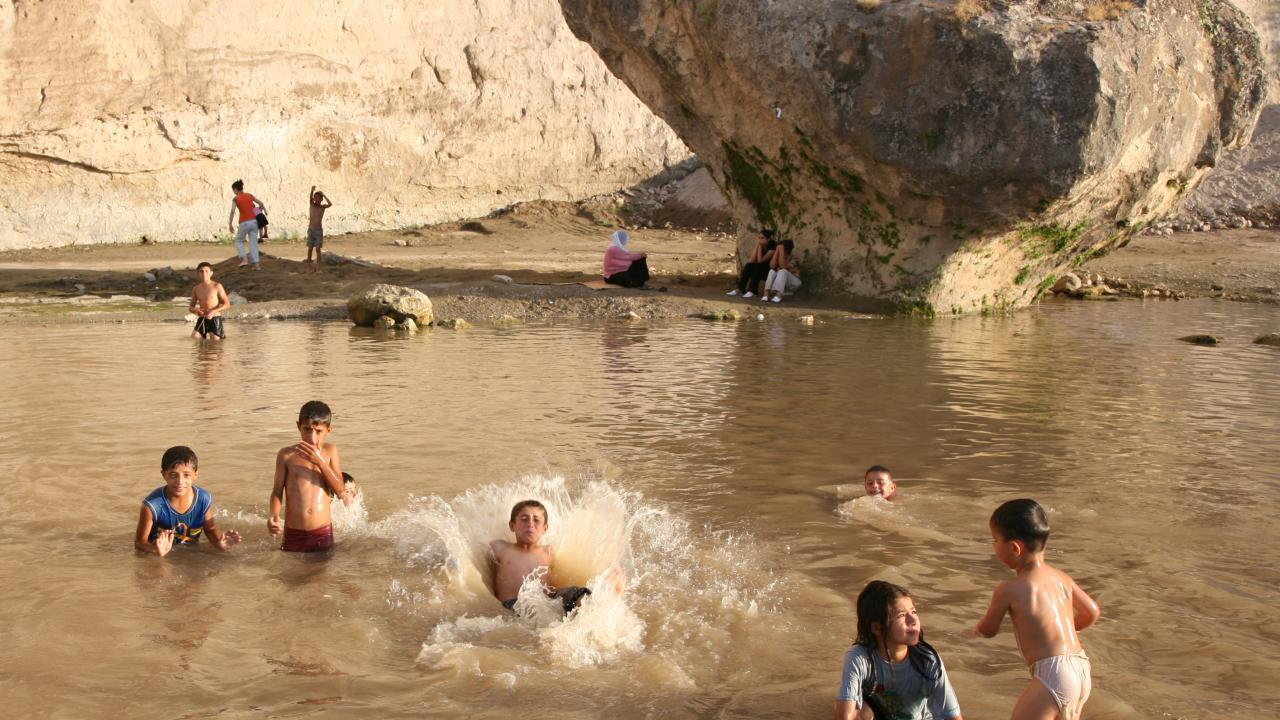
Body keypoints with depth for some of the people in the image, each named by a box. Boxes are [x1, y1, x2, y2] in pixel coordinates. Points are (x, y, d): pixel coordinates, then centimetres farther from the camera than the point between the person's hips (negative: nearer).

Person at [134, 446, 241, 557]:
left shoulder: (204, 500, -11)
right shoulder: (153, 505, -20)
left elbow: (210, 529, 6)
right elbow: (140, 541, -14)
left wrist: (219, 541, -15)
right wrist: (156, 549, -35)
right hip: (158, 560, -2)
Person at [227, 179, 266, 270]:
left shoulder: (235, 199, -2)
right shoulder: (249, 195, 7)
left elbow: (232, 211, -15)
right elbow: (261, 203, 3)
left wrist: (230, 224, -14)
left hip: (244, 223, -3)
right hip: (254, 221, 3)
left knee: (239, 241, 18)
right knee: (253, 243, 8)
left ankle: (244, 259, -1)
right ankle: (256, 264, -1)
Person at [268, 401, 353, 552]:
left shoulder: (330, 451, 4)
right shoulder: (286, 454, -1)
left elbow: (340, 490, -2)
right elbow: (277, 491, 2)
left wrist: (320, 461, -13)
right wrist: (274, 514, -17)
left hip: (323, 534, 1)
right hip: (293, 534, -1)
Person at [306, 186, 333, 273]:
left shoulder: (323, 206, 1)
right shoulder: (312, 205, 1)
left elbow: (330, 204, -19)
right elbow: (310, 198, -20)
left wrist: (324, 195, -22)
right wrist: (312, 190, -39)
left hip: (319, 230, -1)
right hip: (310, 230, 1)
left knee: (318, 249, -4)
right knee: (309, 249, 3)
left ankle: (318, 267, -2)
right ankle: (309, 266, 11)